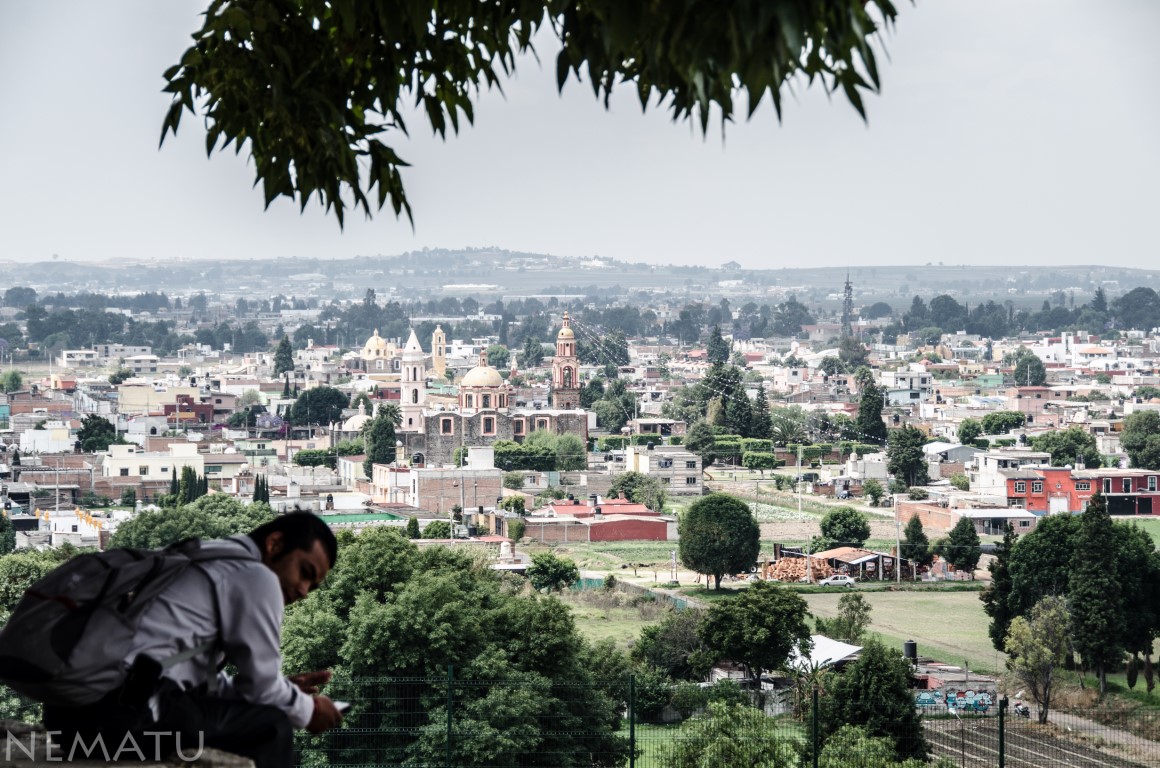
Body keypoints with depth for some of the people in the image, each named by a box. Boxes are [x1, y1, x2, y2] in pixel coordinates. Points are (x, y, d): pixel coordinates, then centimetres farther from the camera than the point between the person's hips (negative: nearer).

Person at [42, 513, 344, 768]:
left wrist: (285, 689, 26)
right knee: (270, 729, 2)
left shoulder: (197, 565, 28)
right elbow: (260, 687, 2)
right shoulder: (257, 577, 0)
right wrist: (306, 710, 21)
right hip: (121, 713, -10)